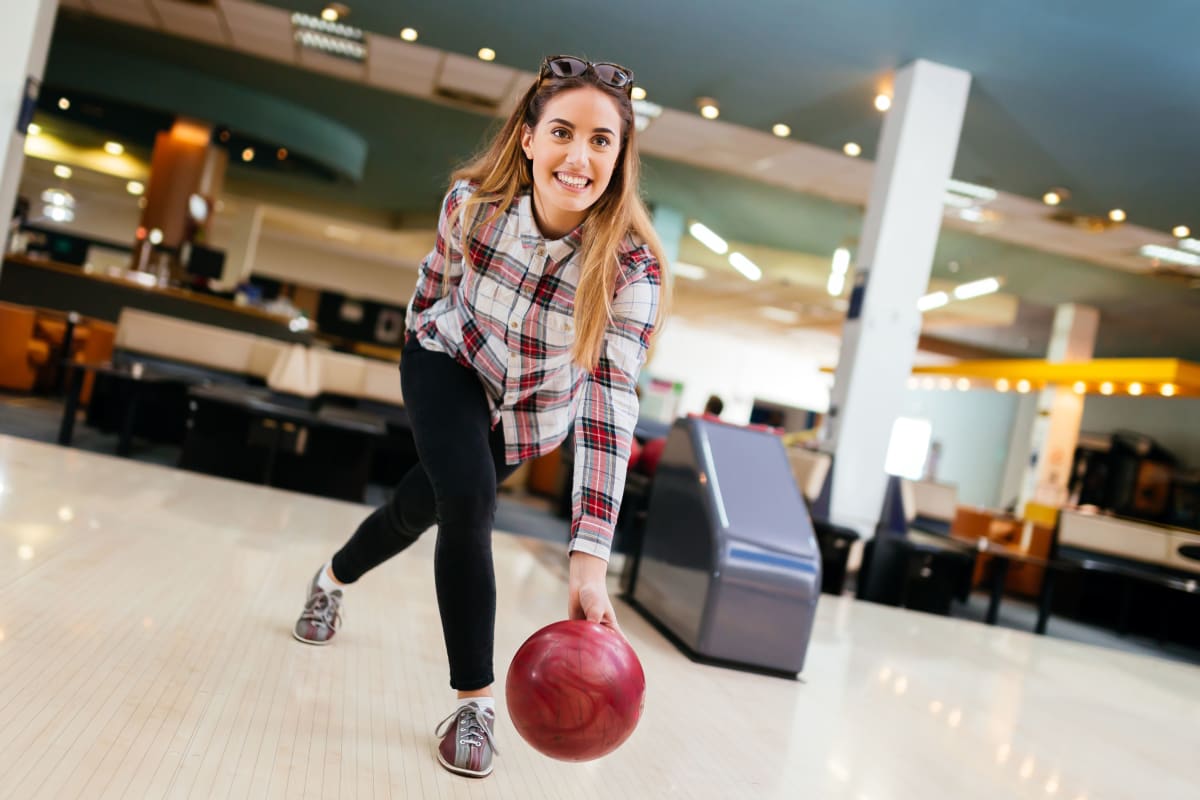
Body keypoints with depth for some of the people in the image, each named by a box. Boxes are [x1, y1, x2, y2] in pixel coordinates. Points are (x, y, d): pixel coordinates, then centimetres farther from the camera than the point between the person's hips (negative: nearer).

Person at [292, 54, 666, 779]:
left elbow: (612, 402, -41)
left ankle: (333, 580, 51)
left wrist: (590, 562, -47)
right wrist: (419, 344, 13)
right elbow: (436, 280, -7)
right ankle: (475, 703, -6)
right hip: (449, 363, -1)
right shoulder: (472, 202, -30)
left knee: (423, 506, 18)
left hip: (532, 408, 1)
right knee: (467, 503, -25)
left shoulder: (631, 262, -35)